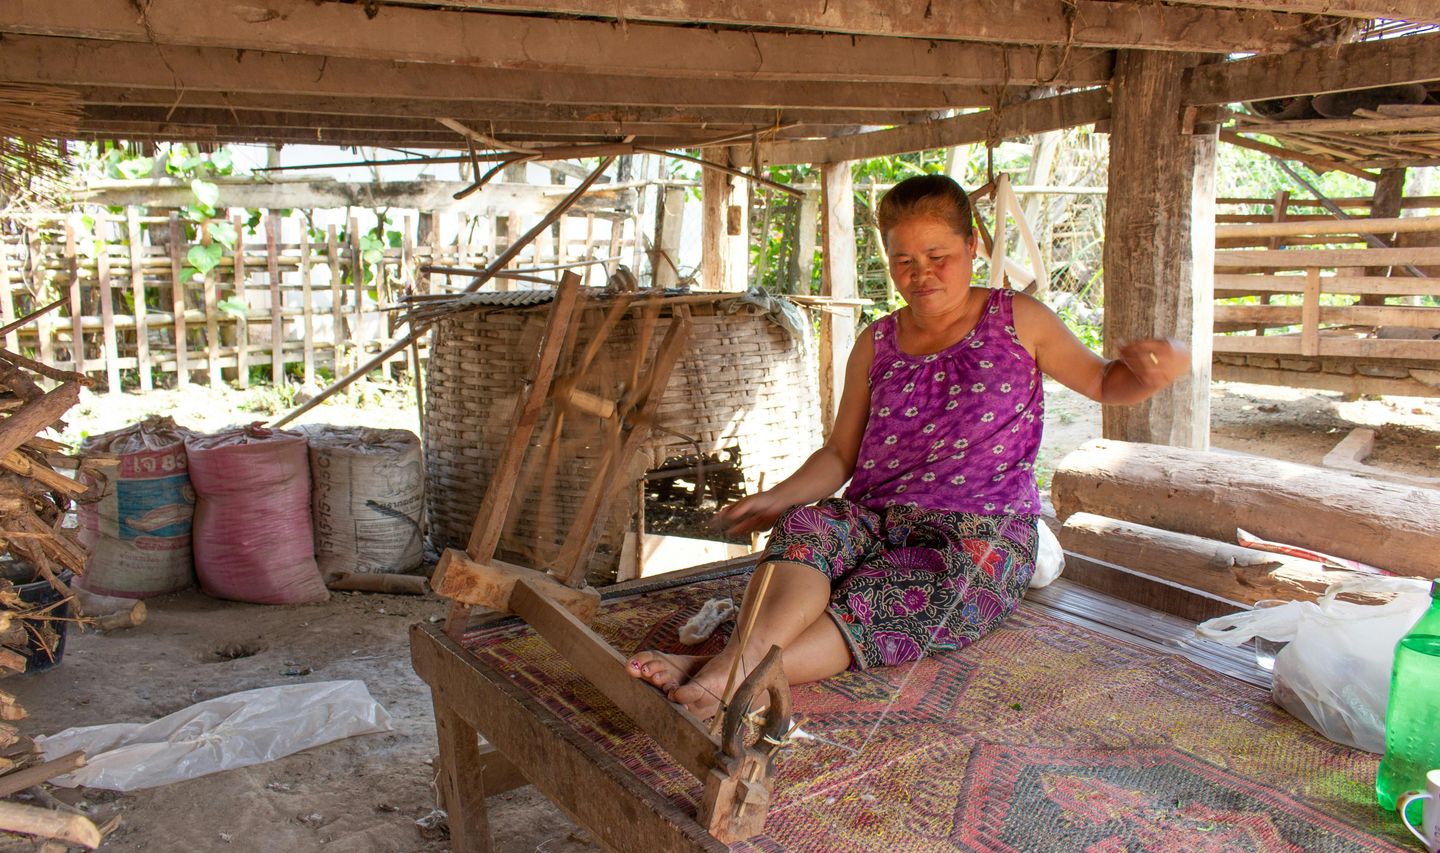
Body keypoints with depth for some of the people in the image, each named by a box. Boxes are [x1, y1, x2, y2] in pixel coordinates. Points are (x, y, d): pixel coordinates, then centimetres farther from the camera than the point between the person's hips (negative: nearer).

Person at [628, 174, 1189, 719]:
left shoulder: (1017, 320, 10)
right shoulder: (877, 344, 17)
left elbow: (1103, 383, 18)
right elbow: (840, 453, 17)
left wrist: (1152, 371, -6)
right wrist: (780, 496, -1)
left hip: (981, 534, -3)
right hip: (875, 520, 3)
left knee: (886, 598, -34)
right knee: (805, 528, -32)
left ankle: (727, 678, -51)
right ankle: (744, 655, -55)